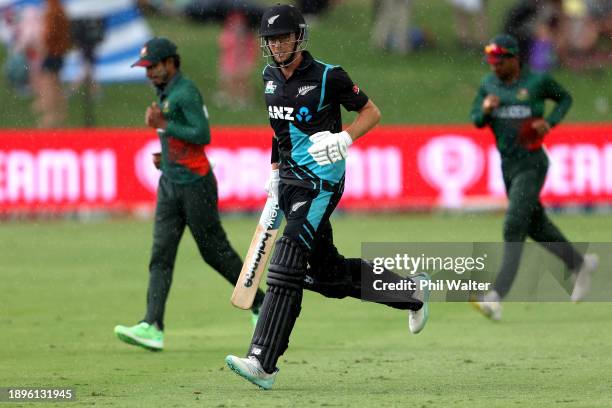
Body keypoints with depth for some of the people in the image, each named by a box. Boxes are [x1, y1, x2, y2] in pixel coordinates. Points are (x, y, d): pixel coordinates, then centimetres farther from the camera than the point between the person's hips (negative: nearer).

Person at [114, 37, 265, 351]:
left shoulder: (186, 92, -14)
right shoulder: (165, 93, 15)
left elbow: (203, 135, -22)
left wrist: (164, 125, -19)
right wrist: (166, 156, 12)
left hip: (194, 183, -9)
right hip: (170, 184, 9)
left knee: (215, 251, 1)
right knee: (161, 255, -3)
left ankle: (259, 305, 19)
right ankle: (152, 327, -12)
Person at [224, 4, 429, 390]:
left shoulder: (328, 77, -11)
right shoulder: (271, 76, 9)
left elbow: (372, 112, -3)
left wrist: (345, 138, -19)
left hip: (322, 181, -8)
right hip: (290, 181, 8)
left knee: (289, 262, -20)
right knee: (326, 273, 12)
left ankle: (263, 362, -27)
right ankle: (409, 291, 35)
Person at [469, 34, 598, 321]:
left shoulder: (537, 81, -7)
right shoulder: (489, 84, 5)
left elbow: (565, 98, 8)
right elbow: (475, 120, 7)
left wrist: (549, 122, -9)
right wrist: (485, 109, -16)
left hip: (532, 163, -7)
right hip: (507, 165, 7)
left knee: (513, 227, -15)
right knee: (535, 225, 17)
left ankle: (496, 298, -21)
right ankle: (580, 264, 40)